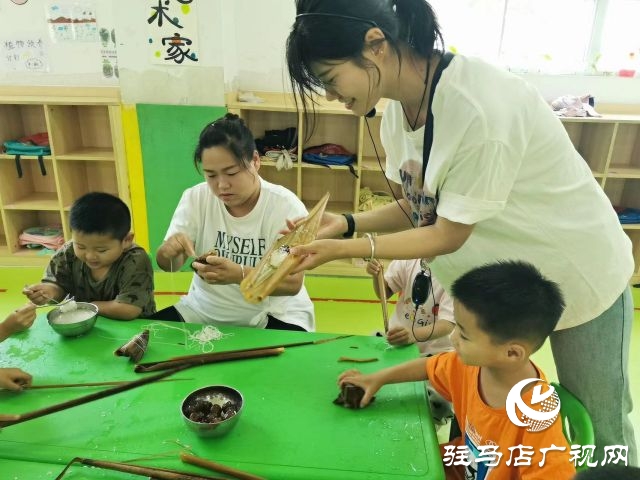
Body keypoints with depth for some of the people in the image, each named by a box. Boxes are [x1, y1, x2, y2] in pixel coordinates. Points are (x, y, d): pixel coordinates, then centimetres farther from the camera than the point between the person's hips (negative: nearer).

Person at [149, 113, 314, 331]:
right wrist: (169, 251, -27)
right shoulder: (195, 198, -6)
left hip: (273, 314, -3)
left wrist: (239, 274, -40)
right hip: (205, 311, 4)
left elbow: (292, 283, -21)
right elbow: (168, 265, -2)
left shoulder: (287, 207, -16)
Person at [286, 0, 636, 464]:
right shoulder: (399, 107, -9)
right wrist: (346, 223, -16)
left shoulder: (479, 107, -34)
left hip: (579, 277, -6)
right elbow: (418, 209, -2)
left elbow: (449, 234, -25)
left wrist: (345, 249, -24)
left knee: (599, 429, 15)